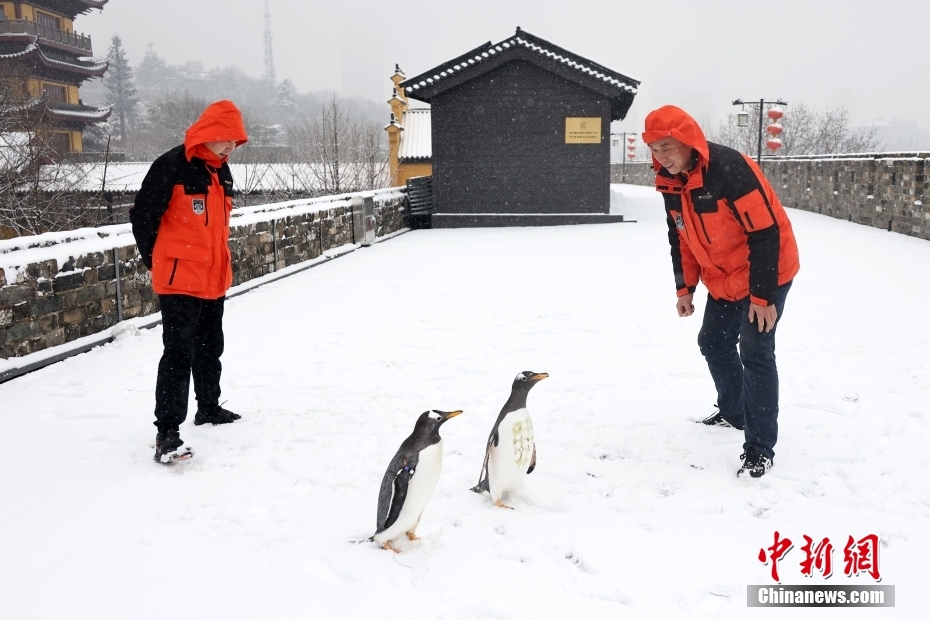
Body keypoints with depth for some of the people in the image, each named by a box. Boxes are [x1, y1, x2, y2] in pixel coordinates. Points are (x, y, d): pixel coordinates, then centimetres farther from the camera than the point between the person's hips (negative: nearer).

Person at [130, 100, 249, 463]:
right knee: (179, 354, -10)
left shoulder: (222, 171, 11)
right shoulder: (171, 166, -14)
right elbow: (142, 216, -10)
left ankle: (209, 408, 35)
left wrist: (217, 261, 18)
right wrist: (156, 262, -2)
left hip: (214, 280, 8)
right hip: (180, 280, -8)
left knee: (210, 348, 19)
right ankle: (167, 432, -6)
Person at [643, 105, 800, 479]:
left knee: (755, 353, -12)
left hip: (765, 274, -8)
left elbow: (765, 233, -27)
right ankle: (733, 413, 38)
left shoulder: (730, 168, -28)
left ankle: (761, 448, -6)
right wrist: (684, 289, 9)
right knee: (713, 343, 16)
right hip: (722, 280, 8)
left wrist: (762, 297, -25)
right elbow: (680, 237, 10)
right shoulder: (670, 181, -3)